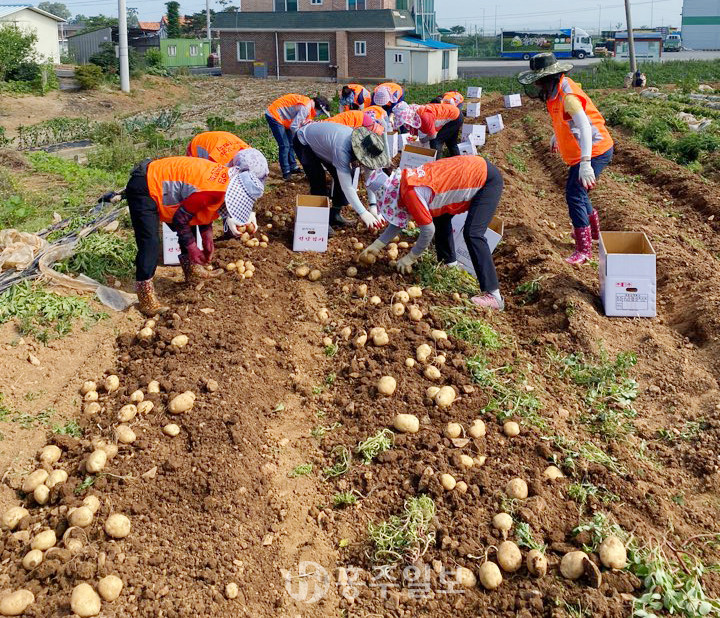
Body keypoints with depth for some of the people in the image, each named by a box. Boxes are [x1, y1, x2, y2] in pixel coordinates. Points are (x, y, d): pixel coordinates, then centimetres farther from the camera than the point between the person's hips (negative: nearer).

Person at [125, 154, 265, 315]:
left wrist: (207, 236, 7)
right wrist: (192, 247, -11)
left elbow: (202, 207, 12)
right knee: (150, 243, -18)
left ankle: (191, 270, 32)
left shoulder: (225, 175, -2)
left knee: (188, 232, 18)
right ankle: (145, 295, -14)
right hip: (142, 189, -10)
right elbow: (180, 218, -22)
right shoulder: (214, 191, -31)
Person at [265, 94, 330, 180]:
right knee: (284, 145, -11)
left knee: (291, 143, 15)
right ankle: (286, 172, -4)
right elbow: (294, 127, -26)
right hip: (274, 115, -10)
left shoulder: (309, 104, 4)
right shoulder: (305, 108, -26)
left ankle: (293, 167, 24)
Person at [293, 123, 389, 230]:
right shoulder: (342, 149, -44)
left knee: (344, 177, -2)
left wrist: (373, 205, -25)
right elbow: (347, 186, -43)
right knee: (319, 182, -20)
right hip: (304, 142, -7)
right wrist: (363, 213, -43)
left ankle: (335, 214, 12)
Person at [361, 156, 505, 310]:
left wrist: (409, 259, -7)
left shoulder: (411, 192, -25)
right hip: (477, 171, 10)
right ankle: (449, 263, 33)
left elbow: (428, 230, -19)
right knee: (439, 215, 19)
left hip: (488, 180, -10)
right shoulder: (407, 180, 3)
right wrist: (377, 245, 12)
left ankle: (493, 296, -19)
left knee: (473, 234, -18)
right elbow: (400, 219, 14)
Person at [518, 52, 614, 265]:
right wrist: (556, 136, 38)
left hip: (594, 151, -11)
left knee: (575, 195, -14)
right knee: (575, 191, 23)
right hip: (580, 153, 11)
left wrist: (585, 164, -45)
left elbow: (584, 126, -37)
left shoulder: (568, 95, -27)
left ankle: (584, 250, -8)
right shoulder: (555, 90, 3)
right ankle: (593, 231, 46)